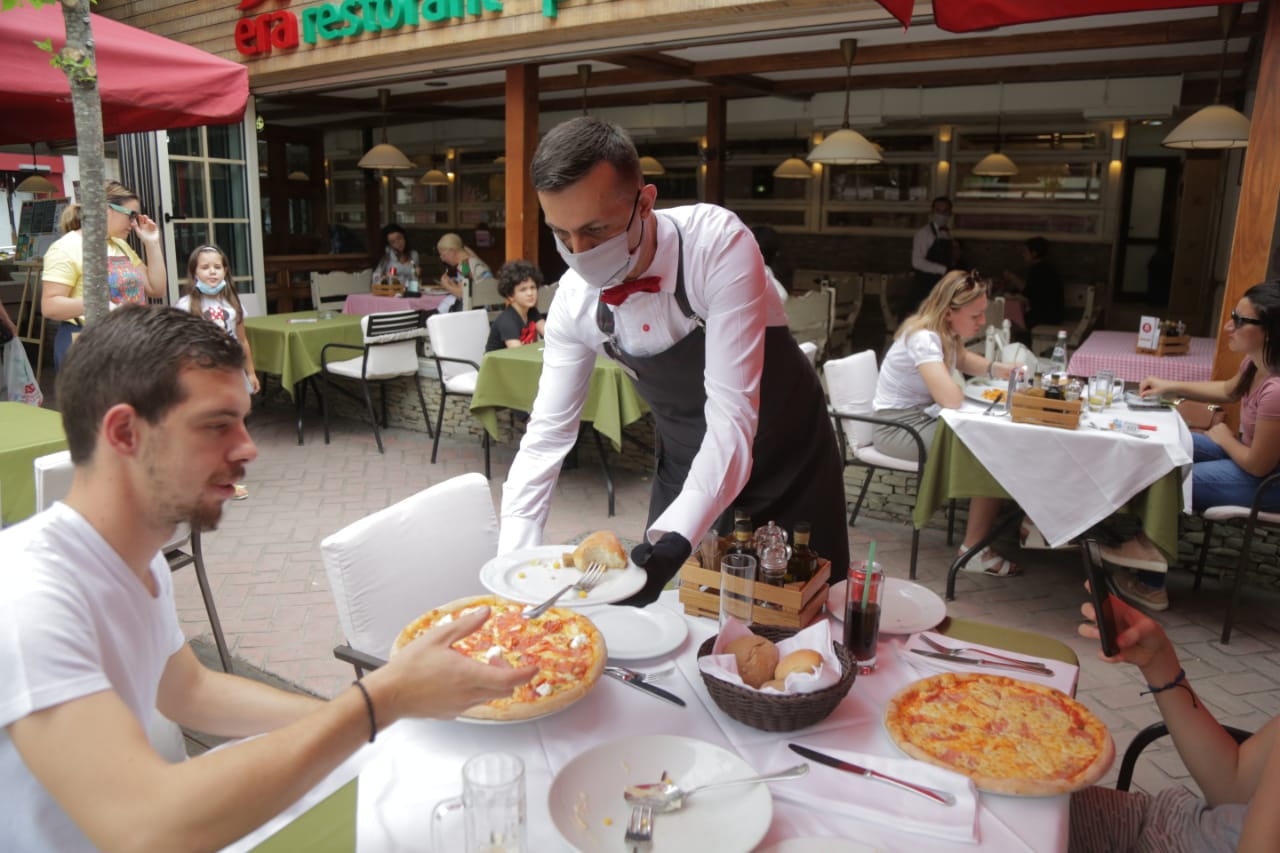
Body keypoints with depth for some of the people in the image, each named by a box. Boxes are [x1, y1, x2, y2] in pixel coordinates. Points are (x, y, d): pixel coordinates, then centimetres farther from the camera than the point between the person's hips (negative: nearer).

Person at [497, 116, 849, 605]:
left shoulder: (719, 245, -30)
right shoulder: (574, 300, -16)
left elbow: (733, 415, -35)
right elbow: (547, 433, -10)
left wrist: (673, 541, -46)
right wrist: (513, 565, -19)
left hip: (786, 458, -3)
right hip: (684, 466, 3)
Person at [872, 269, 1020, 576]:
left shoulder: (947, 332, 2)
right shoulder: (923, 338, -26)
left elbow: (962, 359, 25)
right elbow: (951, 398, -37)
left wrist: (995, 368, 5)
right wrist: (961, 389, -14)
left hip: (924, 415, 9)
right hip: (899, 427, -9)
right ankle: (974, 552, -9)